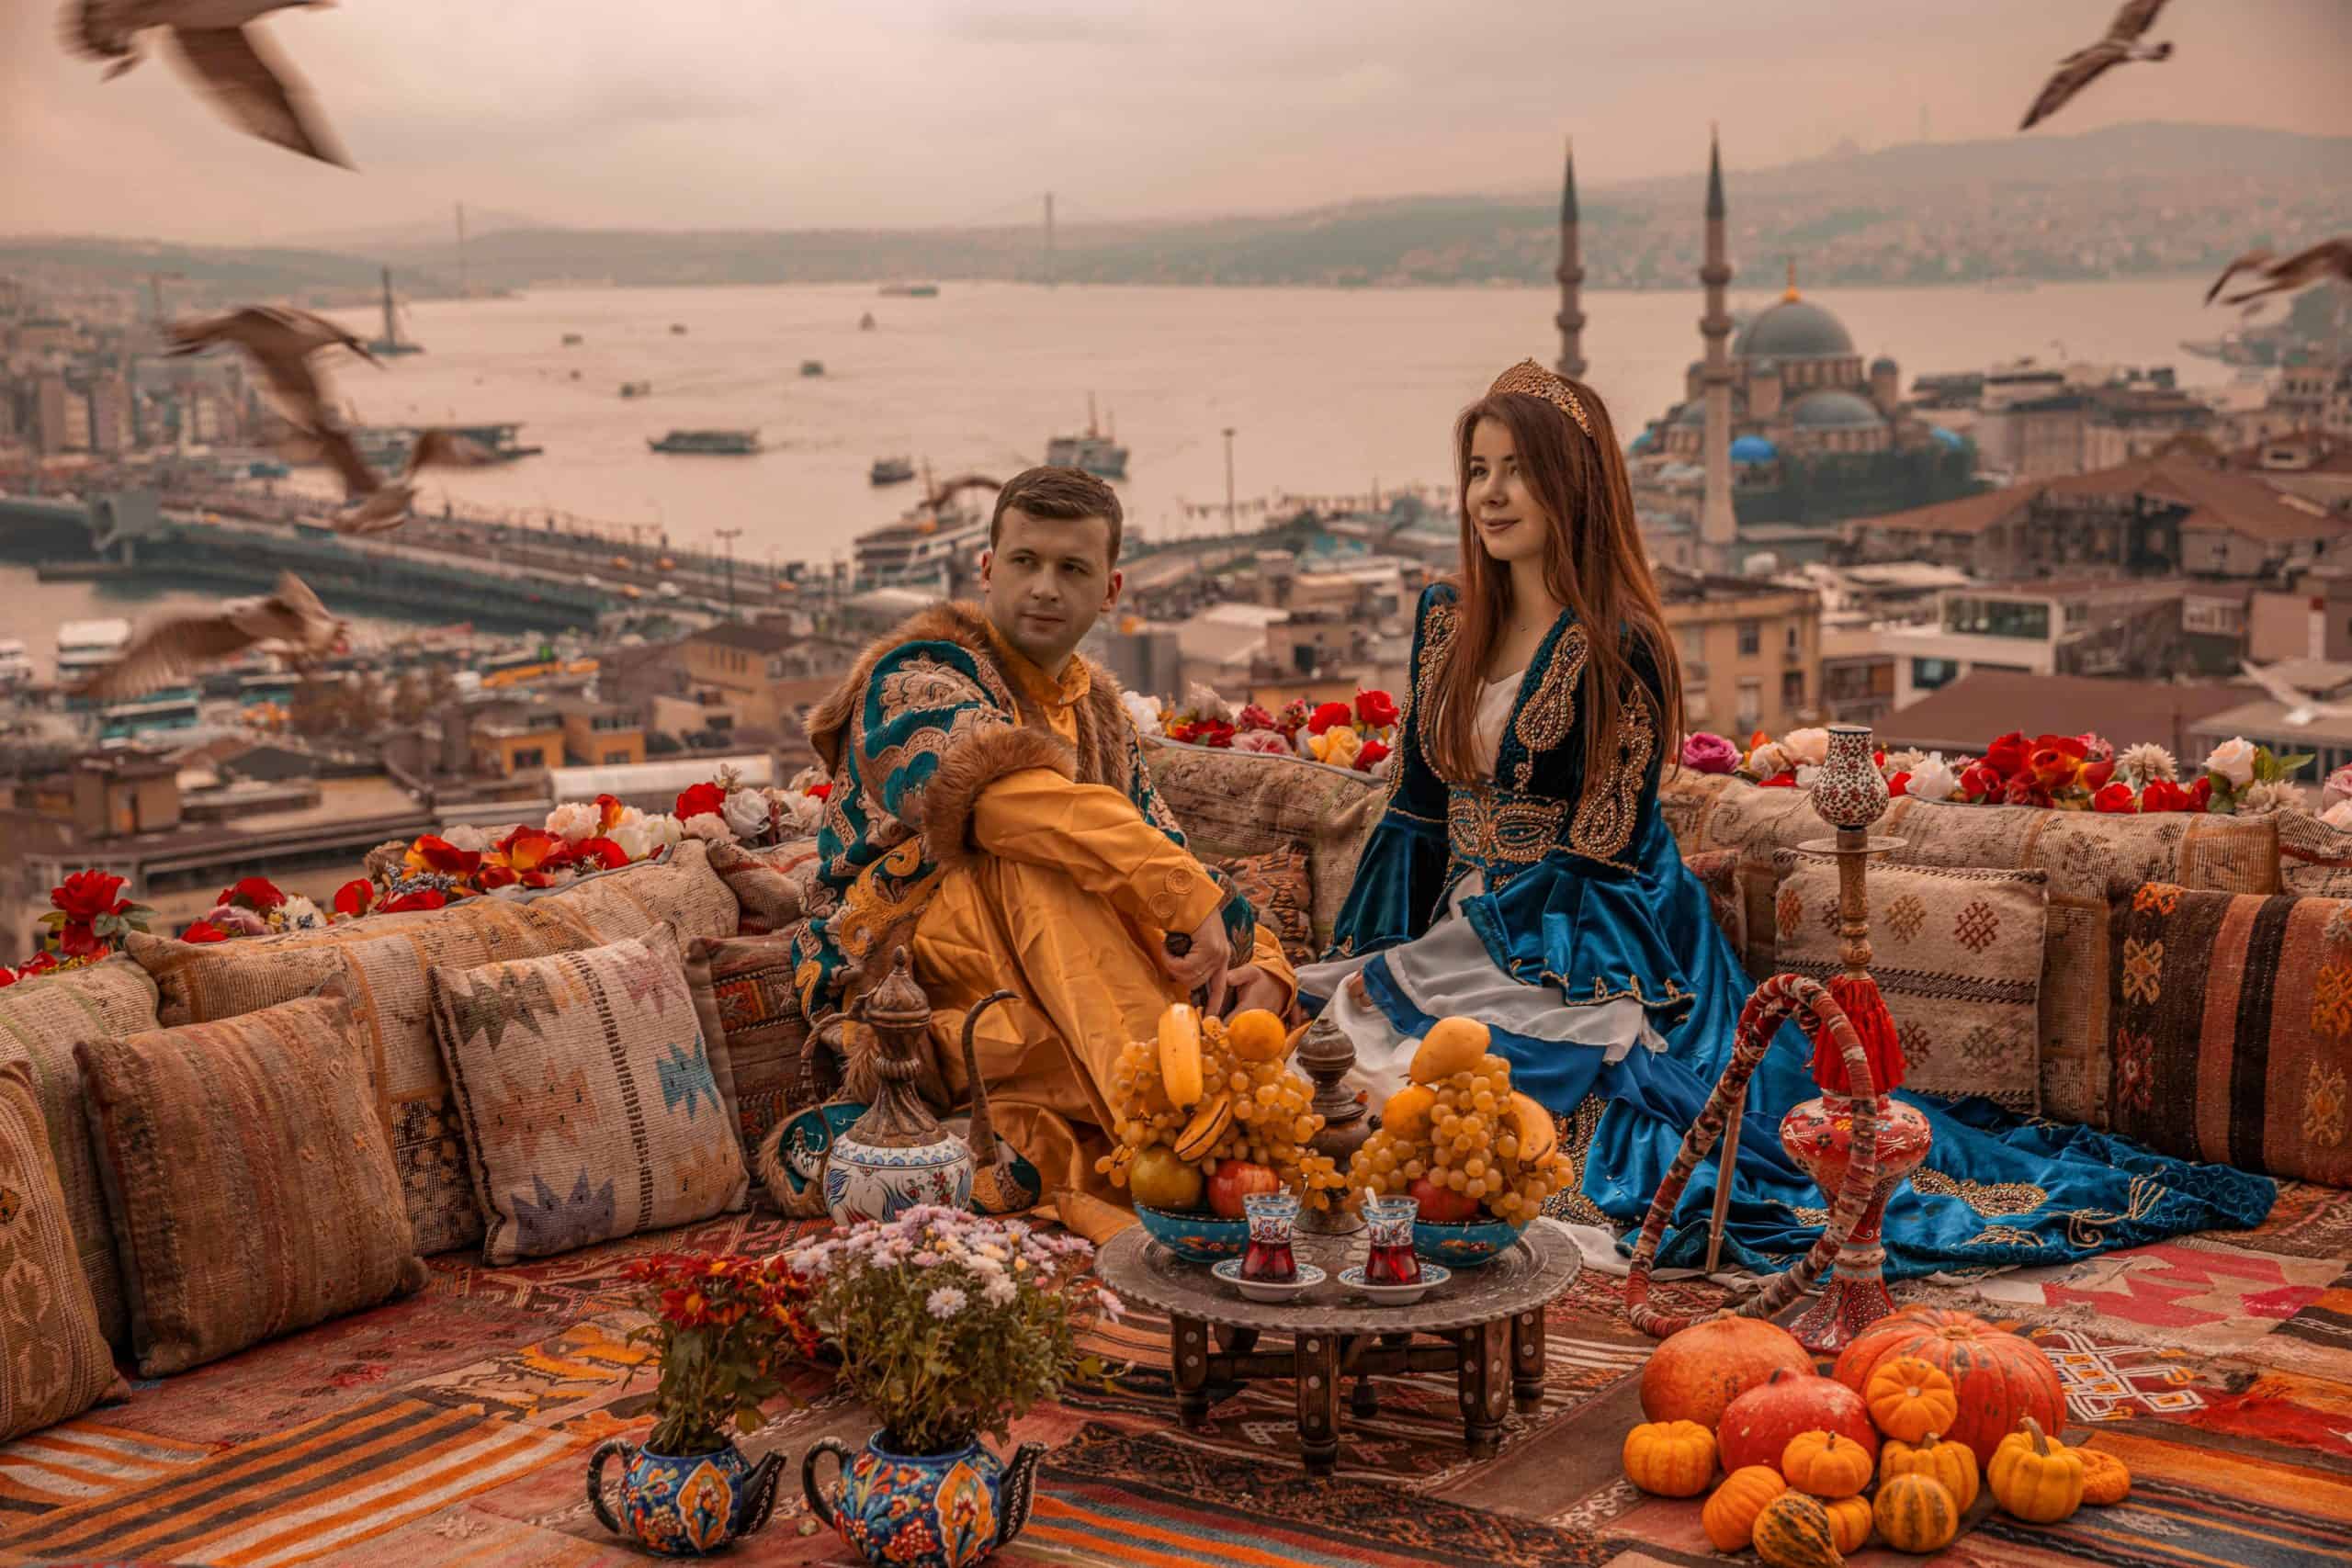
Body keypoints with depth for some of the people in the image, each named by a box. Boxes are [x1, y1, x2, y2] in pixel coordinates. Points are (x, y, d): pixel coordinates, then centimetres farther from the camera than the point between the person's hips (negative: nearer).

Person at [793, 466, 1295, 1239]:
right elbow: (1008, 789, -28)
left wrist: (1262, 962, -12)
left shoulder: (1098, 708, 17)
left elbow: (1162, 850, 9)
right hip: (897, 984, -6)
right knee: (1045, 849, -32)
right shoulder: (919, 677, -7)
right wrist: (1197, 900, -35)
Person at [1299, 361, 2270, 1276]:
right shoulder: (1446, 621, 8)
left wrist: (1407, 975, -16)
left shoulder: (1618, 648, -15)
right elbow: (1416, 811, 14)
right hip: (1459, 927, 8)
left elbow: (1595, 858, -15)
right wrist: (1366, 959, 2)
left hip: (1584, 953, -8)